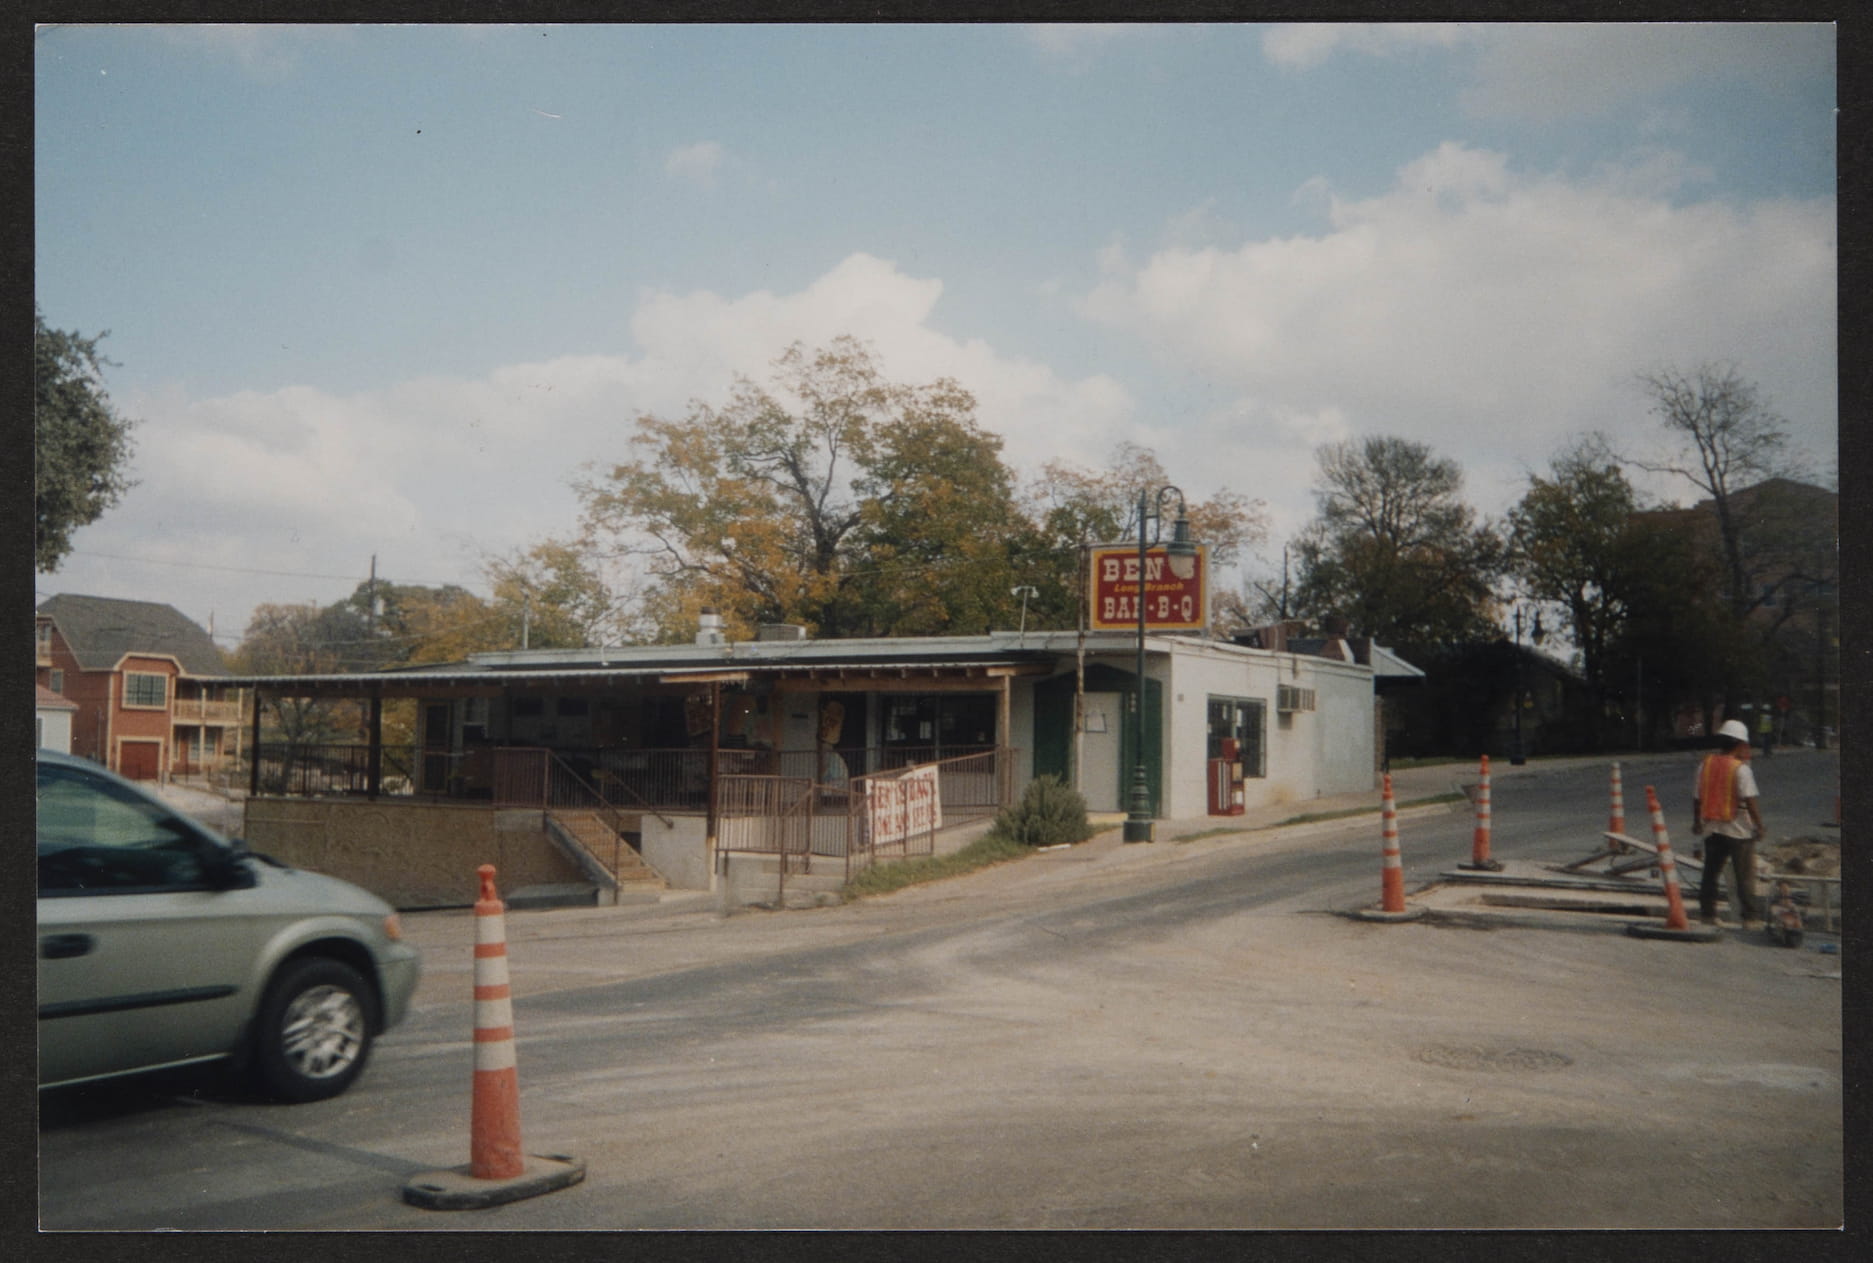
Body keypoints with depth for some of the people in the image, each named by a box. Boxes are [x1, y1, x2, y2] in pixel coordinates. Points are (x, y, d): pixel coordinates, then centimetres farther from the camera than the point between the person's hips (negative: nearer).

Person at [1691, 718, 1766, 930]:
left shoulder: (1704, 765, 3)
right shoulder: (1741, 769, -13)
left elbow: (1697, 798, 8)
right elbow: (1750, 800, -18)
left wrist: (1697, 823, 19)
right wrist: (1759, 825, -10)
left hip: (1712, 828, 5)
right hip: (1738, 830, -5)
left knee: (1710, 874, 13)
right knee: (1745, 876, 2)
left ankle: (1706, 913, 16)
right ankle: (1750, 917, 3)